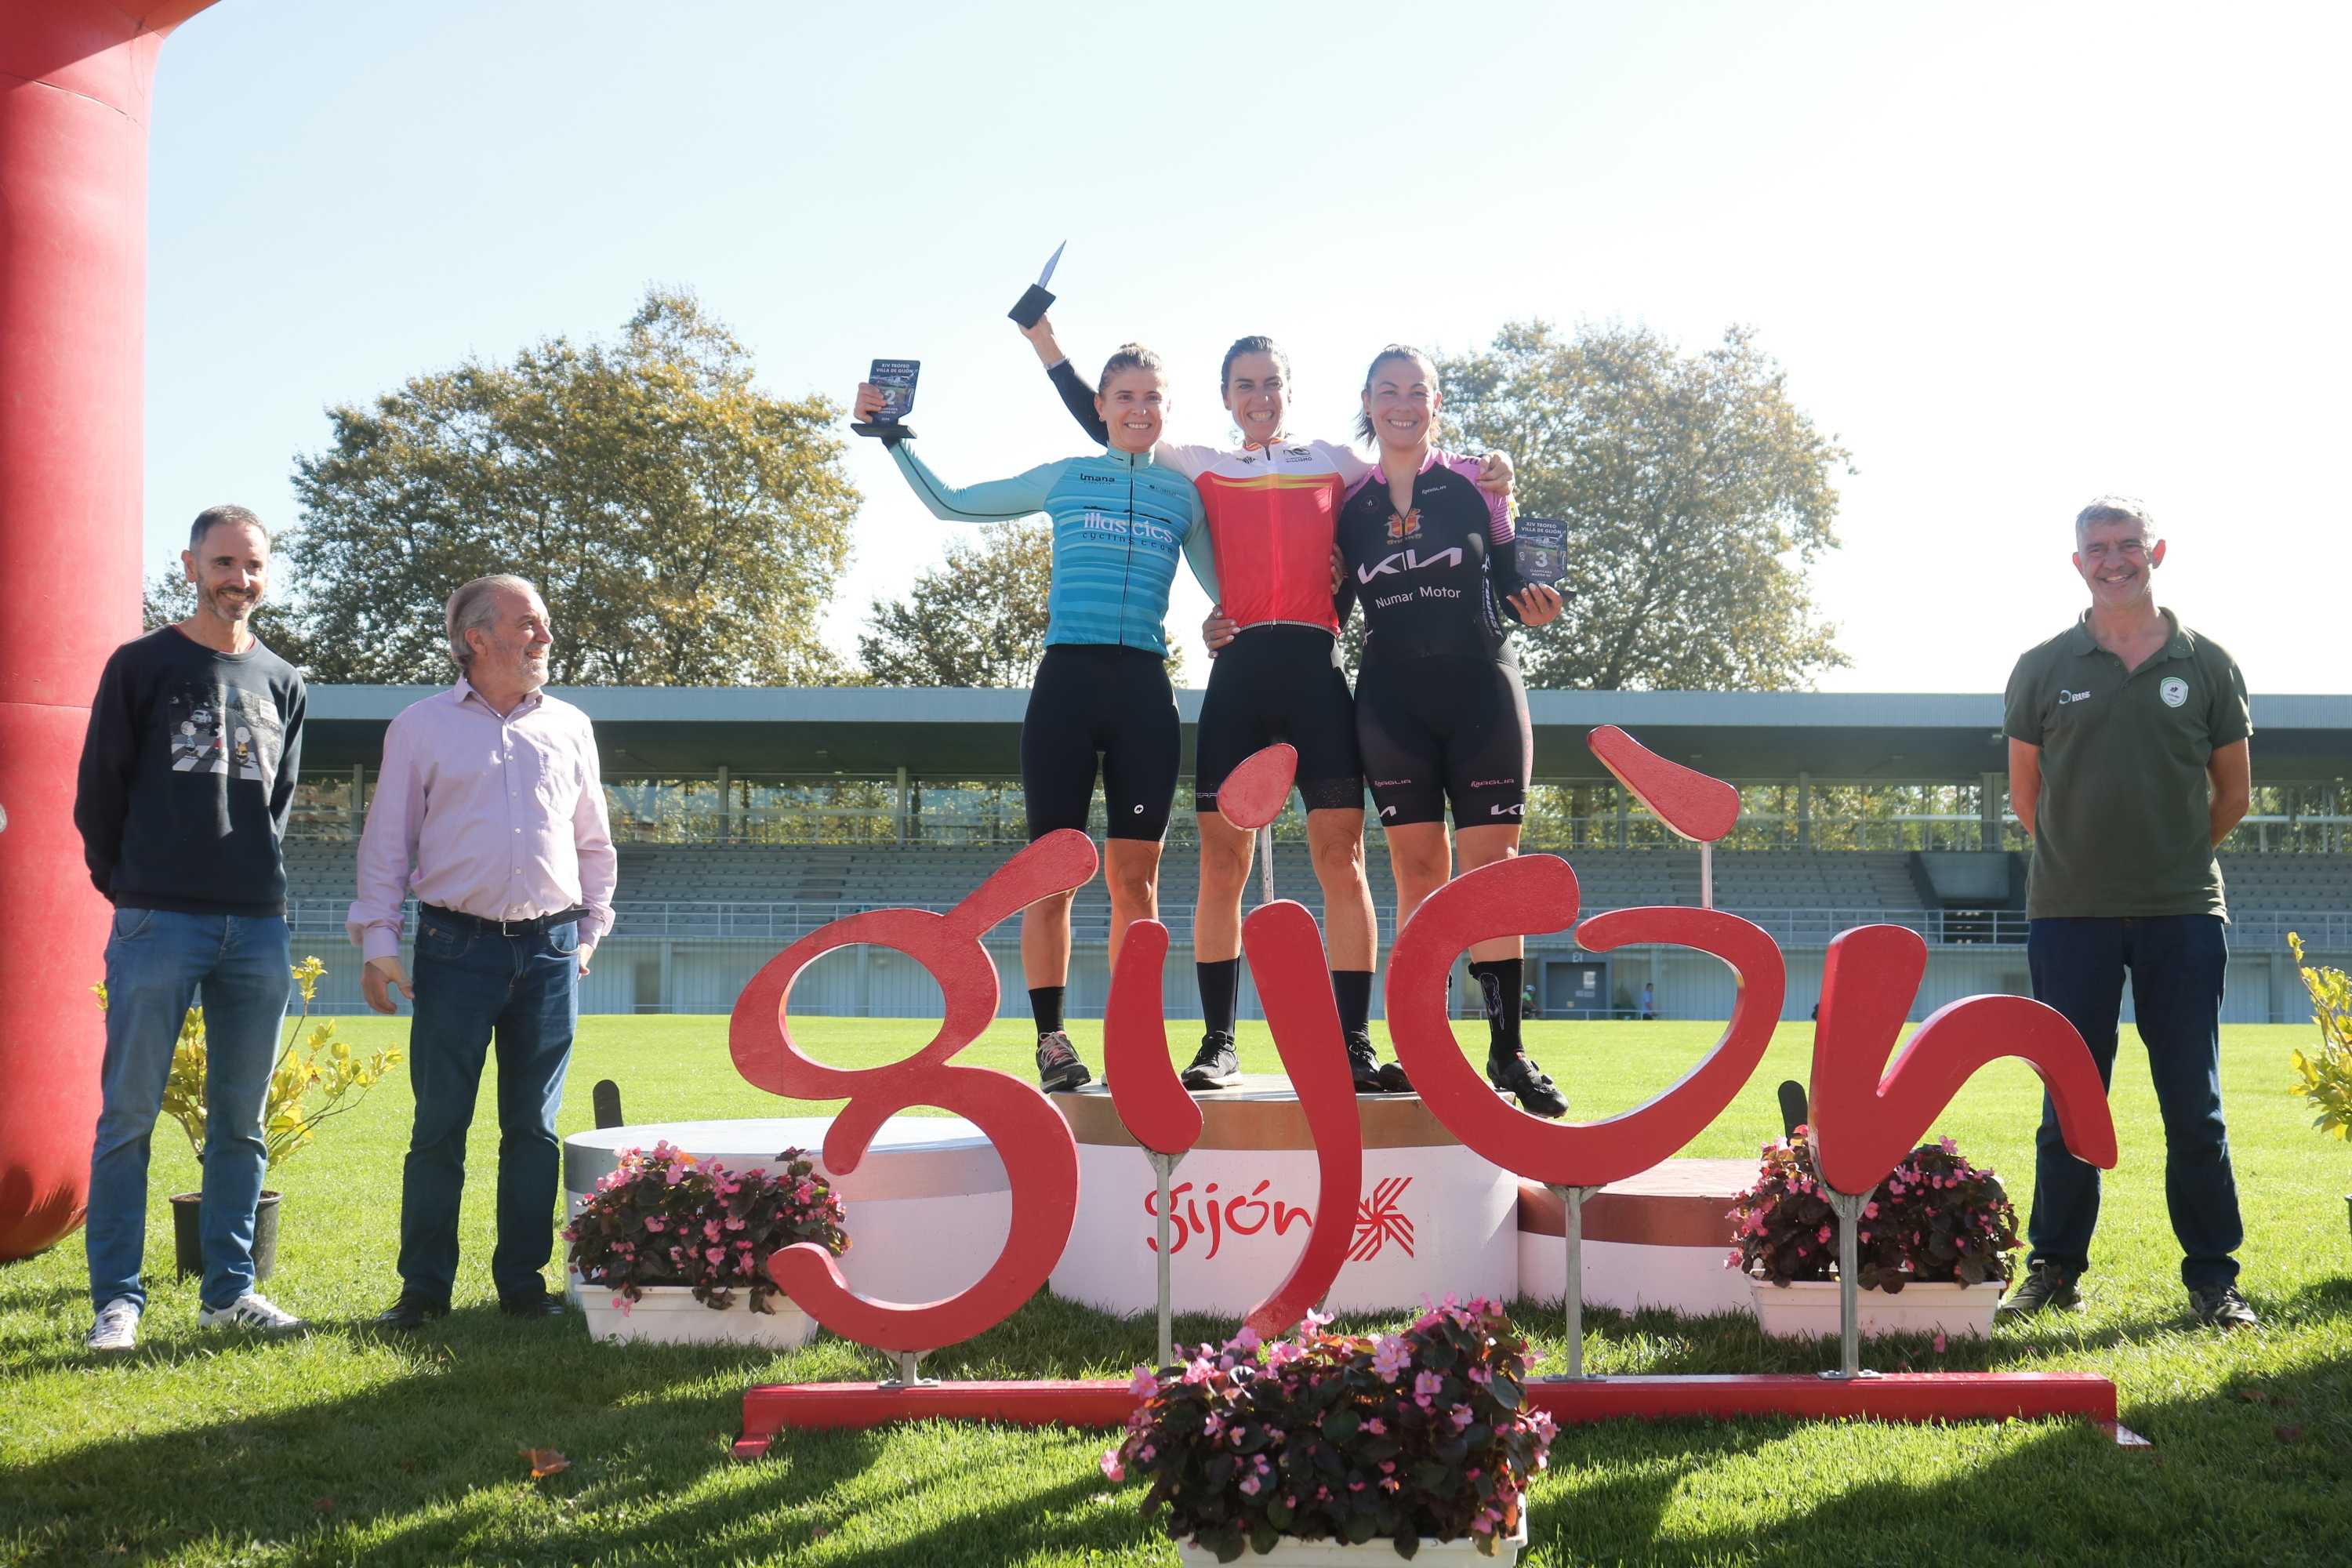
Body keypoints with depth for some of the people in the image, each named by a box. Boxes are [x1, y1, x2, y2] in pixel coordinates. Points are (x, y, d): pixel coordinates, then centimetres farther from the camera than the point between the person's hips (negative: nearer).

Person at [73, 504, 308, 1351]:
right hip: (158, 924, -3)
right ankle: (117, 1298, 5)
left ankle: (228, 1289, 15)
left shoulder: (282, 683, 14)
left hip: (258, 929, 4)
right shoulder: (141, 667, 3)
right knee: (129, 1116, -2)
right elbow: (98, 792, 5)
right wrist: (131, 889, 5)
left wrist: (254, 881, 12)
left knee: (241, 1121, 7)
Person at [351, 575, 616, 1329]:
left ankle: (523, 1281, 15)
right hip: (457, 947, -2)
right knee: (439, 1125, -1)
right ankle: (424, 1286, 9)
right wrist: (377, 941, -2)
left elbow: (594, 842, 20)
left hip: (550, 951, 2)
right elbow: (386, 841, 5)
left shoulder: (569, 726, 12)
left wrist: (590, 928, 15)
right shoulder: (421, 726, 5)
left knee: (534, 1127, 6)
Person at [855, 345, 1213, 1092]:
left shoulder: (1184, 493, 14)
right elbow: (948, 502, 19)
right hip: (1066, 680, -1)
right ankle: (1051, 1038, 6)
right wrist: (892, 435, 14)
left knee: (1135, 878, 2)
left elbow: (1225, 590, 24)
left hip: (1144, 691, 1)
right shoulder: (1064, 478, 11)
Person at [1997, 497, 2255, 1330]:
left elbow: (2233, 794, 13)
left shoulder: (2206, 665, 5)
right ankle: (2054, 1269, 16)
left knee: (2194, 1104, 3)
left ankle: (2213, 1277, 13)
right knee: (2069, 1101, 6)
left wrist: (2171, 855, 12)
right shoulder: (2043, 669, 5)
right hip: (2069, 915, 0)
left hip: (2183, 914, 0)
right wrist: (2088, 855, 10)